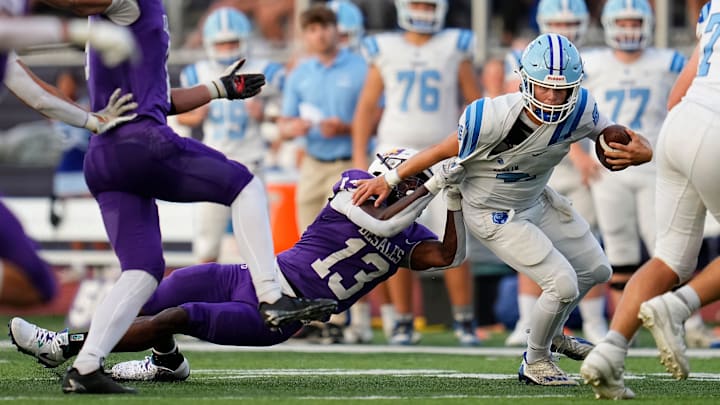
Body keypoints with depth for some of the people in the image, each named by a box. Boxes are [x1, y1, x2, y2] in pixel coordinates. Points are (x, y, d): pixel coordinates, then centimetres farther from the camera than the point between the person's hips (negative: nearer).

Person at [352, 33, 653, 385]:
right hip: (493, 214, -7)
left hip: (536, 199, 7)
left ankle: (551, 332, 45)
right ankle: (535, 363, 11)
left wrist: (640, 152, -32)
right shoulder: (494, 118, -36)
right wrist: (389, 179, -11)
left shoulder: (579, 111, -22)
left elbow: (614, 141, -7)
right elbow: (445, 151, -21)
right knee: (563, 285, -15)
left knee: (596, 271, 17)